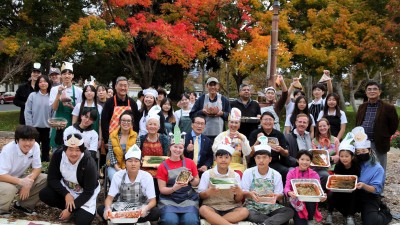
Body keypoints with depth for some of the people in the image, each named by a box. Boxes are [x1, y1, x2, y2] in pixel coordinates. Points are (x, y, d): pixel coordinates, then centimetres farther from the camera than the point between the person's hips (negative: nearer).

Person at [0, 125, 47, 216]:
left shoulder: (35, 146, -17)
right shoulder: (8, 150, -30)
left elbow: (37, 167, -8)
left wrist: (29, 182, -26)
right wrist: (21, 182, -44)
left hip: (20, 177, 6)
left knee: (45, 179, -14)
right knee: (9, 189, -37)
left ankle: (23, 205, 4)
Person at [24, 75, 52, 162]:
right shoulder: (32, 95, -3)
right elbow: (27, 112, -3)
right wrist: (29, 126, -7)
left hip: (47, 128, 1)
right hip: (35, 127, -1)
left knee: (46, 149, 13)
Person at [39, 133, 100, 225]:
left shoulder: (89, 163, -30)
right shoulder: (58, 155, -21)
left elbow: (88, 192, -22)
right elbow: (52, 179, -14)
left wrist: (70, 210, -23)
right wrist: (66, 194, -28)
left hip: (85, 195, -4)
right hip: (66, 189, 5)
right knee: (44, 194, -20)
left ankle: (89, 211, 13)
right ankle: (72, 209, 1)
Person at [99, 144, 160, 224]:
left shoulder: (147, 176, -13)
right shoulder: (118, 176, -9)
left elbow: (153, 201, -14)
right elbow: (110, 197, -9)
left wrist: (146, 208, -37)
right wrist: (108, 208, -33)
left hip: (140, 209, -1)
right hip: (121, 208, 1)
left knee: (156, 212, -31)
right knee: (100, 209, -23)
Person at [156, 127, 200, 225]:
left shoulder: (190, 162, 5)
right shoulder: (163, 166, 1)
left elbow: (197, 183, 11)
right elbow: (162, 189, -1)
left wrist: (191, 179, -11)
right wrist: (174, 188, -20)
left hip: (188, 199, 1)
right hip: (169, 200, -1)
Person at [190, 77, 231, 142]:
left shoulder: (224, 100, 9)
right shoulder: (201, 99, 7)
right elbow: (192, 115, 6)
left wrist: (222, 113, -9)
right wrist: (202, 112, -9)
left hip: (219, 134, 0)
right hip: (204, 134, 0)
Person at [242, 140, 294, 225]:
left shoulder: (276, 175, 3)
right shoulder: (248, 172, -2)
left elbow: (280, 196, 3)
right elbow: (243, 193, -3)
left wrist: (276, 196, -21)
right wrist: (250, 194, -26)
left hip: (271, 207, 3)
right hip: (252, 206, -2)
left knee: (289, 211, -24)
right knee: (249, 214, -38)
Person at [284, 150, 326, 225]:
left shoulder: (314, 174, 0)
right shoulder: (291, 173, -3)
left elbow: (318, 189, -12)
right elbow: (287, 187, -16)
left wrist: (322, 196, -36)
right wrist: (289, 193, -41)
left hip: (310, 202, 3)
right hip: (296, 203, -3)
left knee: (311, 202, -33)